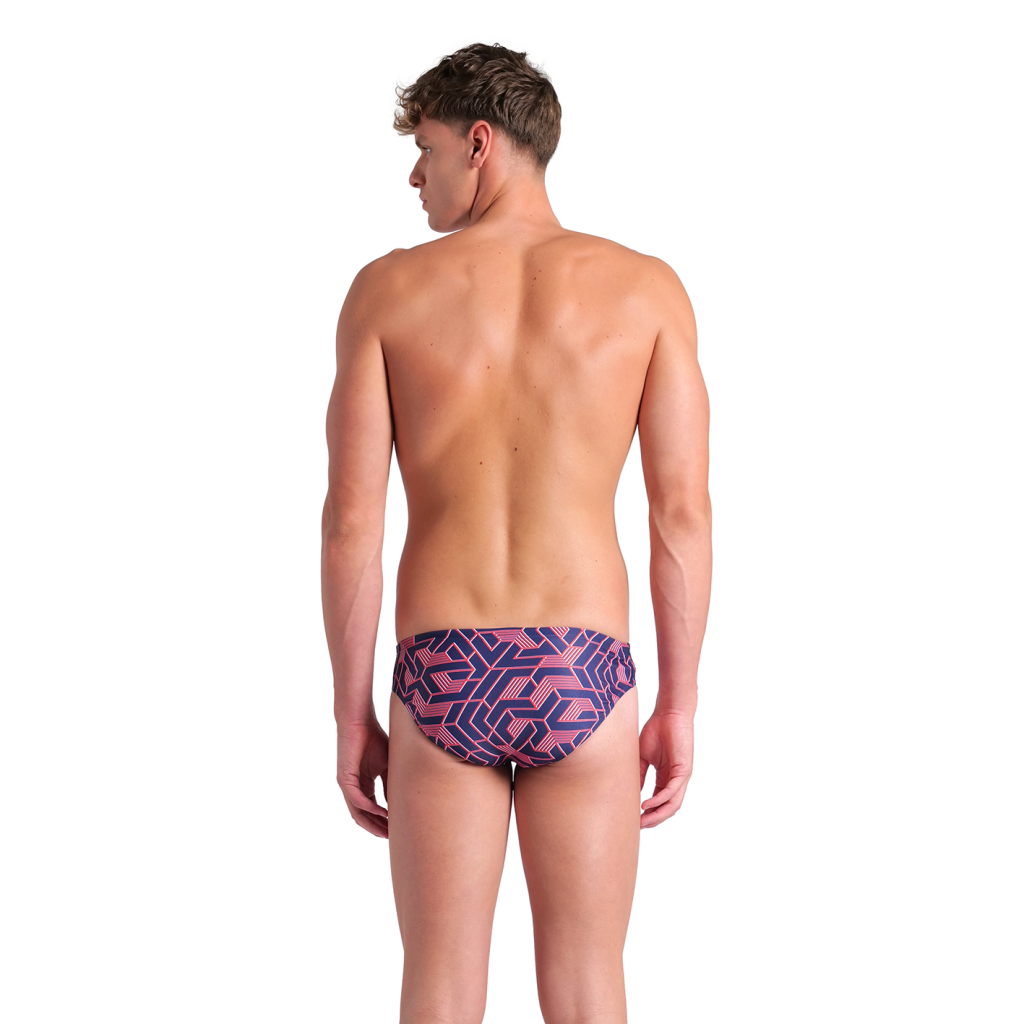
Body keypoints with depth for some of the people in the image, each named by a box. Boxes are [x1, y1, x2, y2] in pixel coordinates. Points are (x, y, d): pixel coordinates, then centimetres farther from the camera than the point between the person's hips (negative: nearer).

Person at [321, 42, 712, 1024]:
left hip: (443, 680, 0)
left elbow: (350, 521, -2)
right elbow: (683, 513, -2)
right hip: (582, 678, 0)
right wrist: (679, 706, 6)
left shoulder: (387, 290, 0)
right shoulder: (646, 288, 1)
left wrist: (350, 717, 6)